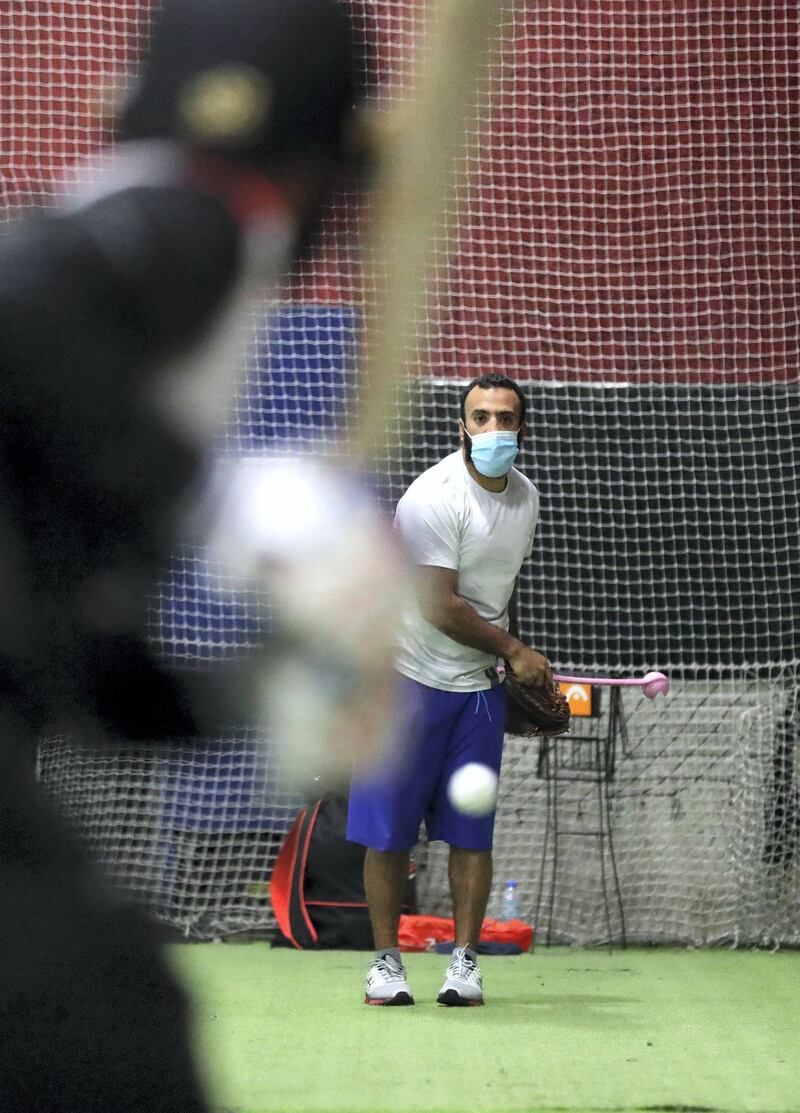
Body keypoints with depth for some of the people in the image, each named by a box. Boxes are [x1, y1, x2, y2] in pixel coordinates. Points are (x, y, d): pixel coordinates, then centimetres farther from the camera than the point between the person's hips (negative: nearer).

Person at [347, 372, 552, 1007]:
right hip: (411, 677, -5)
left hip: (482, 686, 6)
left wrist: (517, 667, 16)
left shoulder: (525, 496, 6)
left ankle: (465, 961, 10)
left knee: (472, 832, 3)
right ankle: (387, 960, 8)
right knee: (389, 831, -2)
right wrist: (513, 650, -11)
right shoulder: (434, 497, -18)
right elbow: (439, 607, -20)